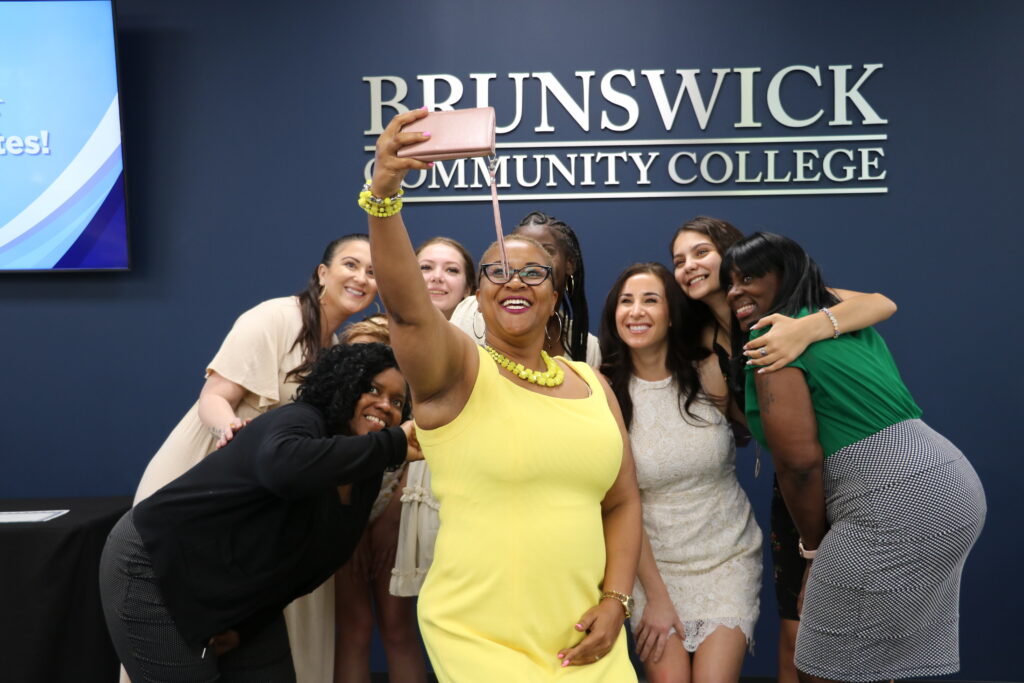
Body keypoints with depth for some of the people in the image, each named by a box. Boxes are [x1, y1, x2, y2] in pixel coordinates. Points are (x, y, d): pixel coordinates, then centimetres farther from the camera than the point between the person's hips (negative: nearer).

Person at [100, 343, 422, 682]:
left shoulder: (364, 479, -2)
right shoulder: (300, 422, -25)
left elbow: (302, 560, 7)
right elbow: (284, 467, -51)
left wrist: (246, 624, -1)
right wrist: (393, 446, -46)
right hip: (156, 568, -8)